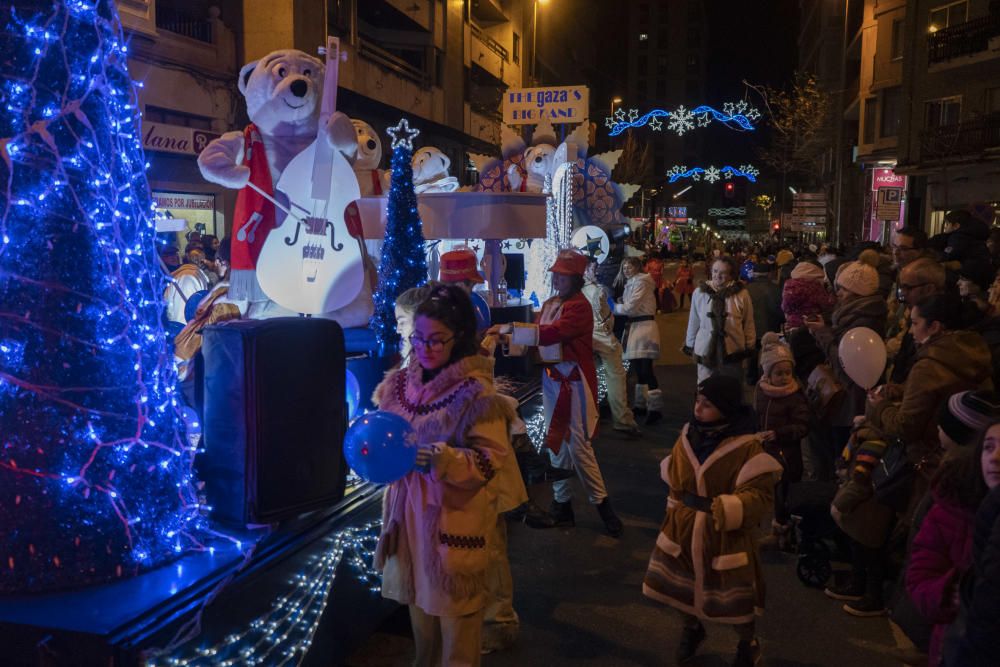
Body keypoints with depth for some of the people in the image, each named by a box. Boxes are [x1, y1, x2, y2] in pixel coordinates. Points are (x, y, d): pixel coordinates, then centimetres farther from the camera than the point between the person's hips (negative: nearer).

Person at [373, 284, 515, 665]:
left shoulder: (476, 393, -16)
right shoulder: (399, 383, 2)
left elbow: (492, 458, -18)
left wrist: (447, 460, -32)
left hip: (455, 515, -6)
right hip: (407, 507, 6)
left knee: (454, 606, 8)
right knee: (417, 599, 21)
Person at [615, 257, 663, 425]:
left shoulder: (640, 282, -11)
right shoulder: (631, 283, 19)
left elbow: (631, 307, -16)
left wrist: (613, 307, -4)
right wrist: (618, 305, -2)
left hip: (644, 326, -10)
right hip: (635, 326, 10)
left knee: (645, 369, -13)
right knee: (638, 368, 13)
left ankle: (656, 408, -11)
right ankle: (641, 403, 22)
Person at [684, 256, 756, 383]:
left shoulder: (741, 294, -8)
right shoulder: (699, 293, -5)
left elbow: (748, 324, 1)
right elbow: (693, 322, 5)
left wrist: (749, 347, 5)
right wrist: (690, 345, 11)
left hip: (732, 351, 0)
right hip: (705, 350, 0)